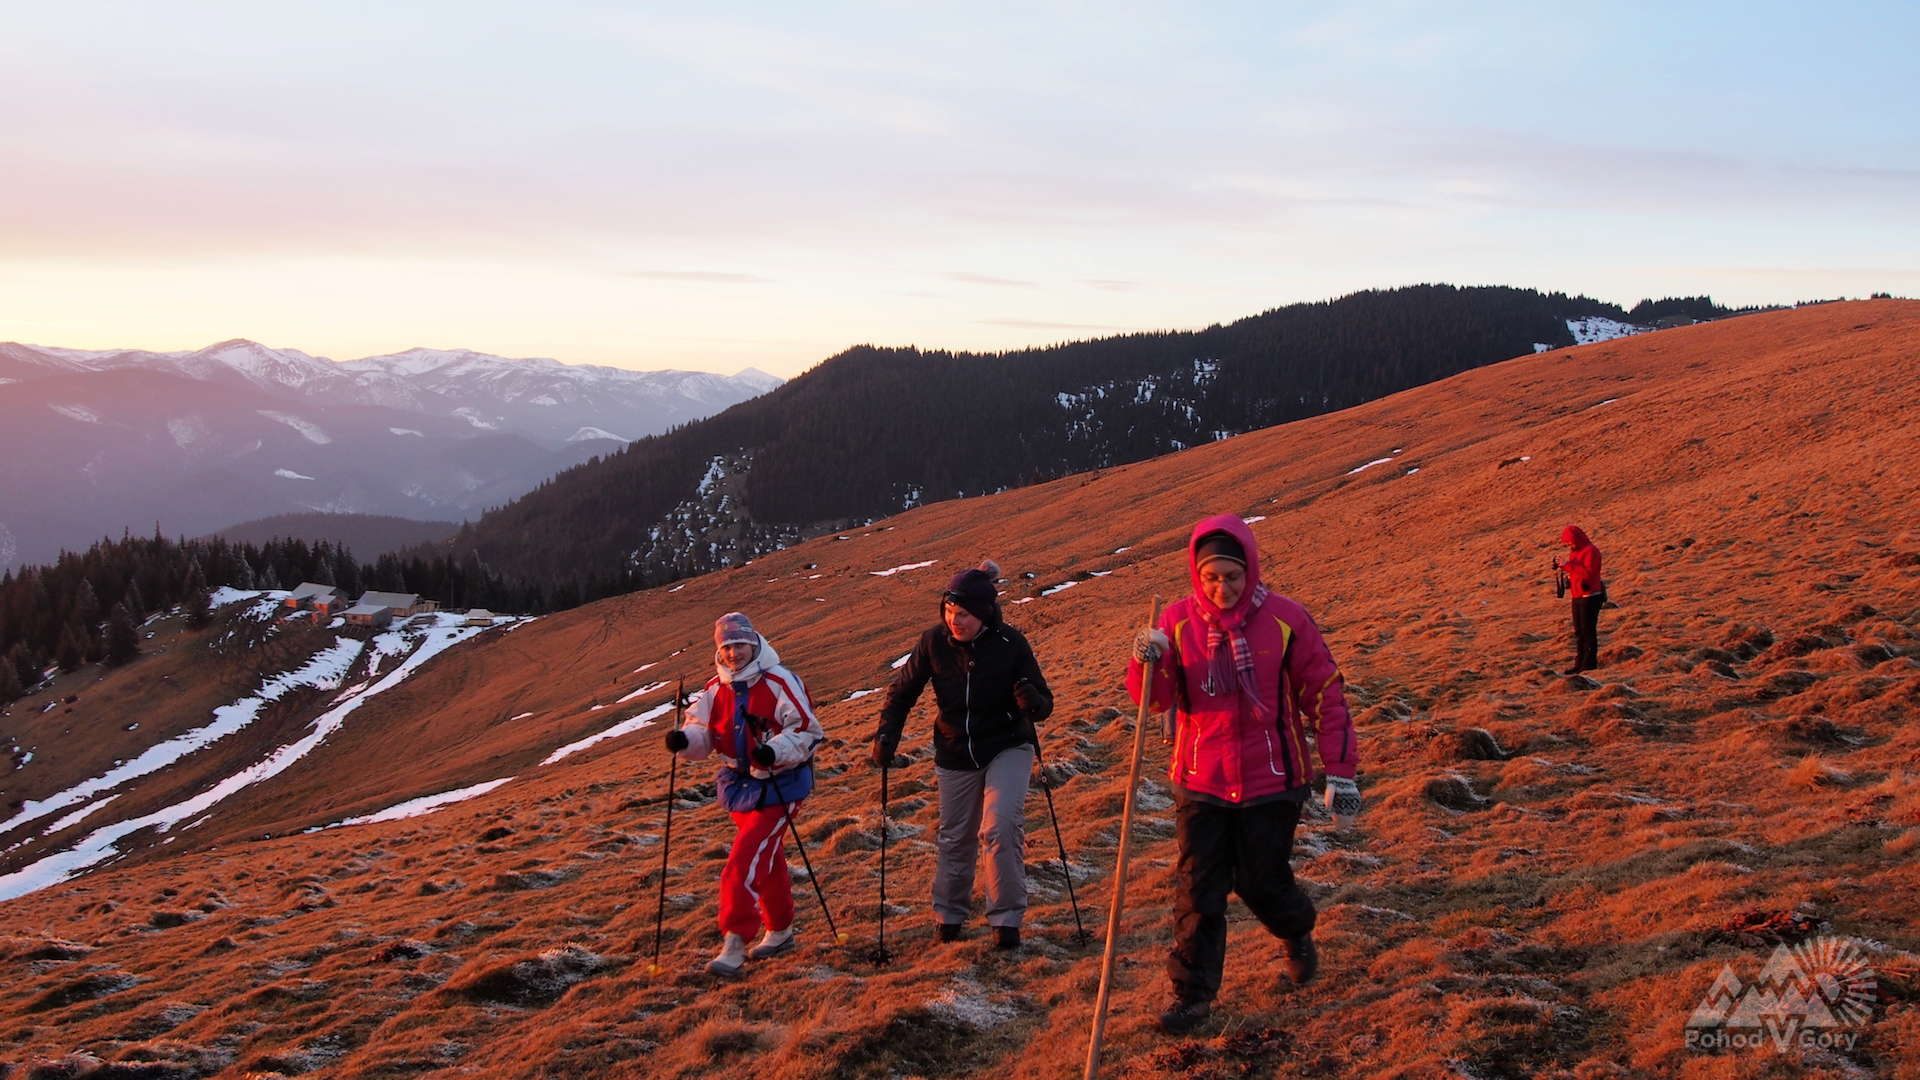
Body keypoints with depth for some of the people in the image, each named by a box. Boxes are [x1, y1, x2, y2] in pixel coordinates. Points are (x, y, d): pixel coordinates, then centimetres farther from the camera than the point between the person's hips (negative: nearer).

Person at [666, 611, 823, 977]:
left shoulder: (779, 683, -14)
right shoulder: (714, 690, 5)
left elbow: (808, 731, -14)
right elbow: (703, 733, 5)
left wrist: (776, 751, -30)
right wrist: (685, 739, -18)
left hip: (778, 786, -7)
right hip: (739, 784, 7)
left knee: (746, 861, -16)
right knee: (767, 861, 20)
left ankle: (734, 943, -14)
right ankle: (780, 930, 35)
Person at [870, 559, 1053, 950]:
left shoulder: (1010, 643, -16)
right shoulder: (934, 642, -11)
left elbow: (1044, 703, -11)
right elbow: (903, 691, 2)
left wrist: (1032, 702, -34)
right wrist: (886, 735, -11)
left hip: (1007, 746, -3)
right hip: (956, 753, 3)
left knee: (1001, 826, -20)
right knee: (955, 837, 11)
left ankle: (1007, 918, -7)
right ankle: (949, 913, 34)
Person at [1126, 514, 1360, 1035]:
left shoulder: (1284, 619, -8)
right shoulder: (1178, 621, -4)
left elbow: (1325, 695, -2)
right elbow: (1157, 699, -6)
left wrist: (1340, 771, -4)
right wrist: (1146, 663, -28)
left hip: (1271, 780, -1)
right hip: (1201, 782, 1)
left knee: (1262, 882, 10)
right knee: (1198, 889, -1)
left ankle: (1297, 935, 43)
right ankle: (1193, 992, 9)